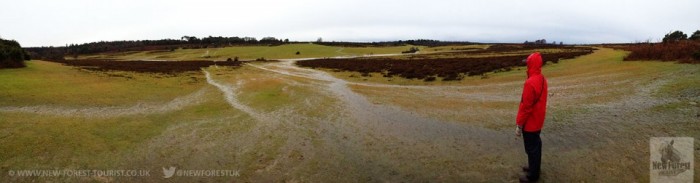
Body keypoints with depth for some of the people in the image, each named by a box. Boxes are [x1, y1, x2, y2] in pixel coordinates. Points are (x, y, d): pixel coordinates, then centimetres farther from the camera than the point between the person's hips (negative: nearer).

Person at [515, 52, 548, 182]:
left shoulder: (530, 82, -28)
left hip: (530, 122, -9)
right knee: (536, 144, 21)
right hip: (537, 120, 9)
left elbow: (526, 106, -25)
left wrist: (519, 125, -17)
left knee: (531, 148, 4)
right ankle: (534, 167, 38)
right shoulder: (542, 79, 3)